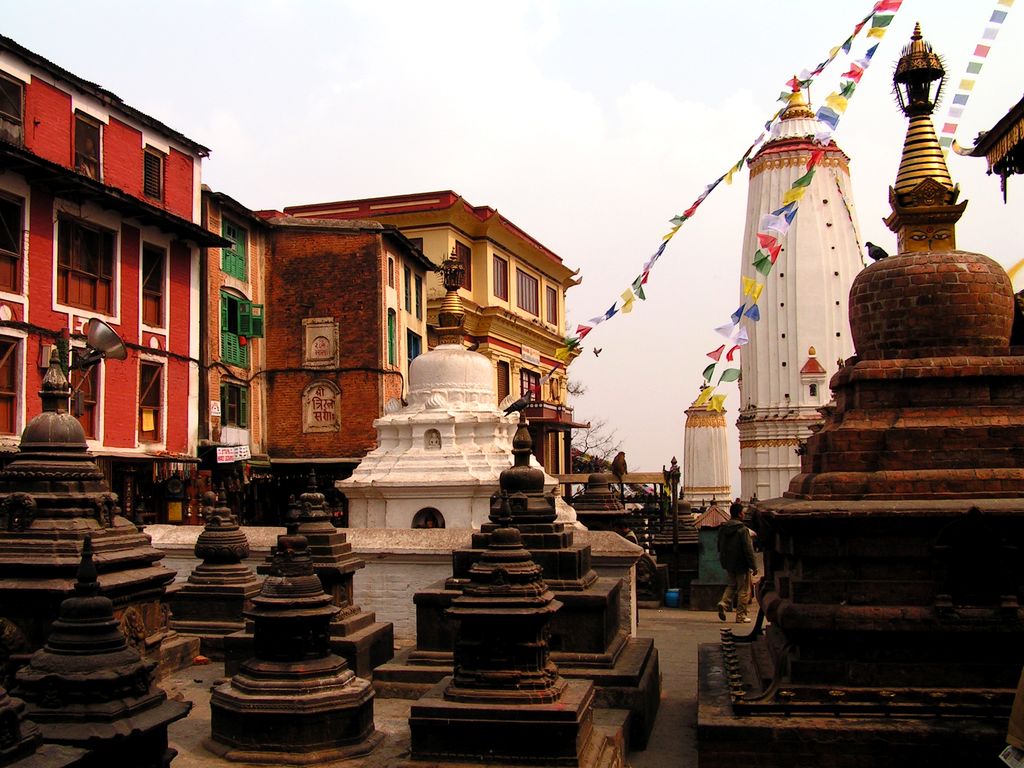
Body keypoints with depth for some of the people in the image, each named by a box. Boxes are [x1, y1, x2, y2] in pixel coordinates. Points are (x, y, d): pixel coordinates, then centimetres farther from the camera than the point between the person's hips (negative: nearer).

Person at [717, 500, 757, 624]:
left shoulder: (722, 529, 6)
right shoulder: (742, 529, -16)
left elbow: (720, 547, 15)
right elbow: (748, 550, -17)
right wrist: (754, 566, -12)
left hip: (728, 564, 6)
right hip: (741, 565, -6)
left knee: (731, 586, 20)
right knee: (743, 590, 3)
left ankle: (723, 603, -4)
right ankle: (741, 616, 6)